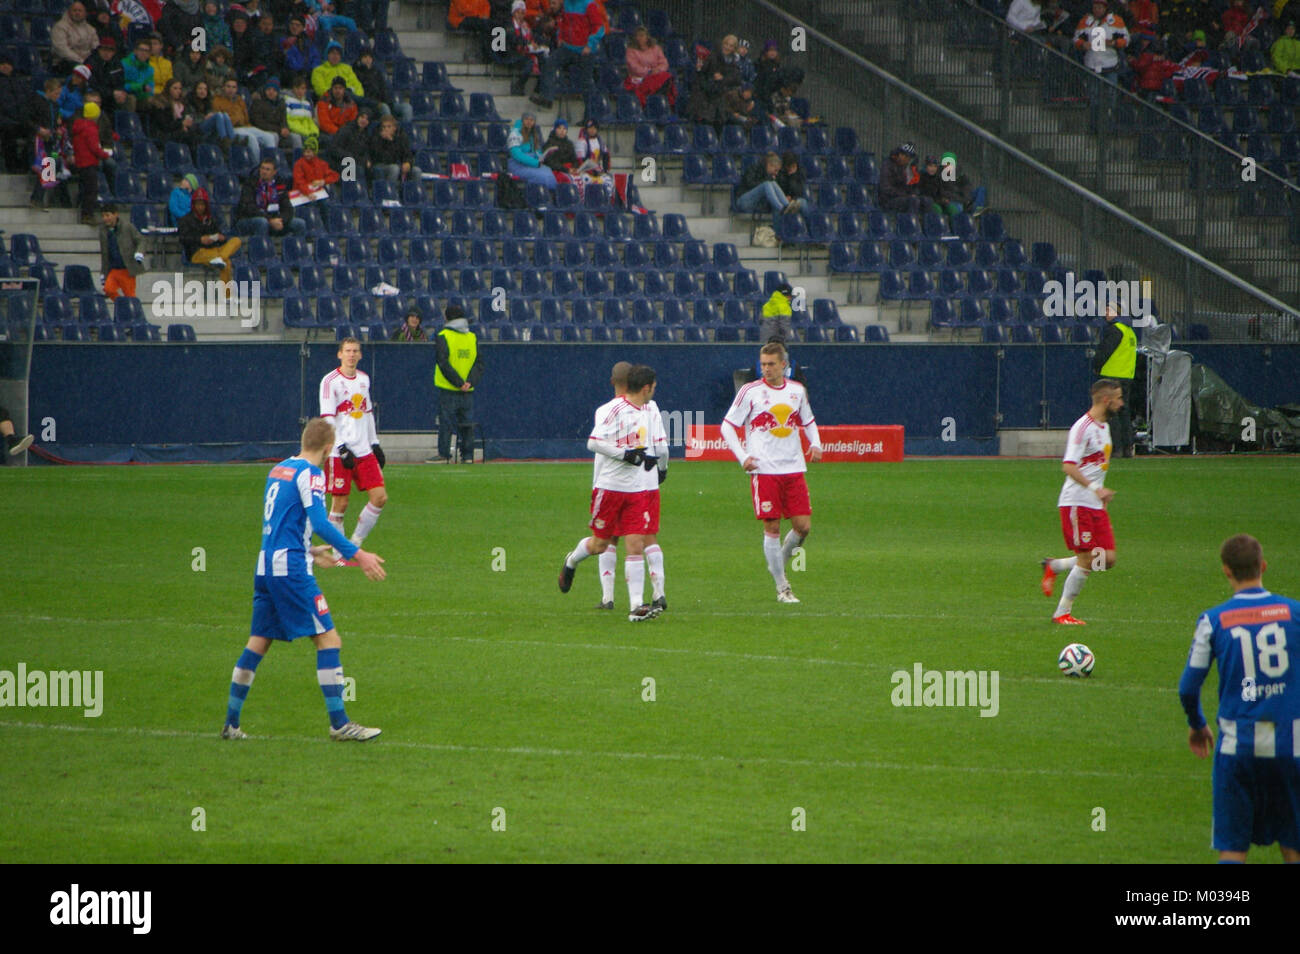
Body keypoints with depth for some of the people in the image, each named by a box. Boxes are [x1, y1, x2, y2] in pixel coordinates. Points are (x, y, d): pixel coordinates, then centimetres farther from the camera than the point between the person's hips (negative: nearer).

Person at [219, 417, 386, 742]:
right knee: (328, 639, -6)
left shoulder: (278, 470, 16)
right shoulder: (309, 474, -9)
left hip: (266, 565, 9)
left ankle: (231, 724, 14)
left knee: (258, 642, 13)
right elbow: (320, 523, -20)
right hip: (291, 568, -9)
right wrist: (357, 555, -21)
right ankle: (338, 724, -9)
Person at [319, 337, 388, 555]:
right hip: (340, 454, -6)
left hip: (364, 451, 6)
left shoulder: (364, 379, 13)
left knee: (380, 496, -2)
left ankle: (355, 543, 12)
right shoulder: (330, 381, -7)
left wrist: (375, 443, 19)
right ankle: (339, 554, 8)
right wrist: (342, 448, -18)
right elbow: (327, 419, -11)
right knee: (340, 503, -3)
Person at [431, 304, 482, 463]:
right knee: (466, 423, 8)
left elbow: (444, 364, -13)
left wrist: (459, 383, -12)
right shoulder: (473, 337, 10)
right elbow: (479, 364, 5)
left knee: (445, 422, -1)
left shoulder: (443, 337, -5)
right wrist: (469, 382, -5)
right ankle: (467, 455, 7)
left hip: (448, 390, -4)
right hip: (468, 392, 4)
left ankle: (443, 454, -3)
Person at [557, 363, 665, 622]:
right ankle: (571, 562, 39)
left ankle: (636, 605, -7)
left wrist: (646, 458, 12)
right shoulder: (614, 410, -14)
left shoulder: (645, 411, 13)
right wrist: (626, 454, -22)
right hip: (609, 487, -6)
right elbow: (594, 442, -21)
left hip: (637, 489, 6)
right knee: (600, 544, 6)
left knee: (636, 546, -4)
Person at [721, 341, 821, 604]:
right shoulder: (750, 392, -2)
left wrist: (815, 444, 5)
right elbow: (728, 426, 2)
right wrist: (743, 456, -9)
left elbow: (809, 422, 24)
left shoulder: (797, 391, 9)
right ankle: (782, 587, 4)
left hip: (794, 470, 3)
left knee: (803, 526, -3)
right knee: (772, 527, -4)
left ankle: (780, 561, 26)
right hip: (764, 471, -3)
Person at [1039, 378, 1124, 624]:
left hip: (1096, 504, 9)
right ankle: (1062, 613, 3)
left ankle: (1053, 567, 18)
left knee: (1108, 558, 1)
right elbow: (1068, 466, -23)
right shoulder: (1083, 427, -15)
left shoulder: (1104, 426, 15)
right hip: (1076, 502, -9)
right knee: (1086, 560, -9)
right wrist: (1094, 488, -32)